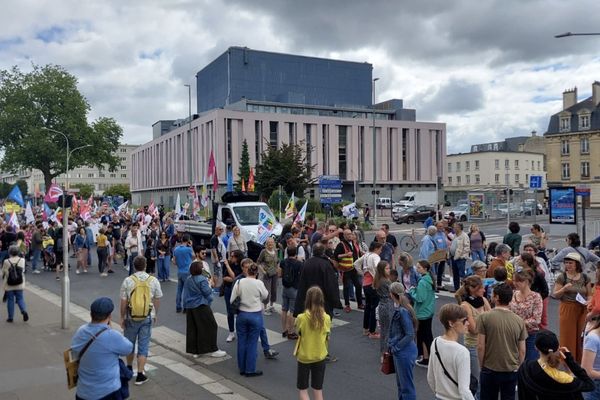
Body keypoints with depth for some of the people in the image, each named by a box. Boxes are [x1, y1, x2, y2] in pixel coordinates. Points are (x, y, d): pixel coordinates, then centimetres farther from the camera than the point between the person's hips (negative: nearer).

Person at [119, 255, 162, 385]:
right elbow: (157, 300, 3)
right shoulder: (154, 280, -5)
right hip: (147, 317, 0)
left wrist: (122, 317, 5)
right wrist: (155, 314, 17)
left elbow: (123, 302, -6)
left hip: (131, 317, 0)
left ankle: (129, 369, 37)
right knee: (143, 346, 7)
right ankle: (140, 375, 6)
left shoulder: (128, 281, -9)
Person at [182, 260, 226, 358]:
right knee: (210, 327, 2)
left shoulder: (188, 279, 8)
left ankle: (194, 350, 17)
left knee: (192, 329, 11)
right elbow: (207, 293, -15)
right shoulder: (202, 279, -16)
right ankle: (212, 350, 6)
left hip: (189, 307, 8)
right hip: (201, 307, -8)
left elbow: (186, 292, 15)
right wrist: (209, 285, 2)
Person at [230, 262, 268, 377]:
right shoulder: (259, 283, -13)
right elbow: (265, 296, 4)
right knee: (252, 343, 5)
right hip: (255, 315, -2)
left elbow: (232, 300, -4)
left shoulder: (239, 282, -7)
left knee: (241, 342, 13)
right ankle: (250, 370, 11)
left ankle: (242, 368, 23)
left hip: (241, 315, 3)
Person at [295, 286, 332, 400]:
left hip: (304, 357, -2)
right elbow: (326, 338, -1)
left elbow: (298, 333, -2)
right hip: (320, 357, 2)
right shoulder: (326, 318, -12)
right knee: (318, 390, 15)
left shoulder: (301, 318, -19)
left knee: (303, 390, 14)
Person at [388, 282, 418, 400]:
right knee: (400, 382, 22)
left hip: (405, 352, -9)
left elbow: (410, 335, -24)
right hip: (400, 351, 9)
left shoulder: (403, 311, -24)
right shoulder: (399, 309, 3)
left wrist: (395, 348, -17)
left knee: (406, 384, 3)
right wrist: (392, 344, 7)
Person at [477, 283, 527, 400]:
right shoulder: (519, 321, -3)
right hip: (512, 371, 3)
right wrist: (518, 368, 16)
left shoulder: (484, 317, -13)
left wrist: (482, 366, 2)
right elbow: (522, 351, 2)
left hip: (489, 370, -2)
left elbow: (481, 347, -13)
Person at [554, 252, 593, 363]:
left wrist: (588, 302, -9)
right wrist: (564, 289, -19)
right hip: (567, 309, -2)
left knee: (580, 336, 5)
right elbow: (555, 295, -2)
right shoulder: (562, 277, -3)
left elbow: (589, 294, 11)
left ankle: (579, 361, 19)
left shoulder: (585, 278, 5)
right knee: (568, 337, 1)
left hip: (582, 310, 2)